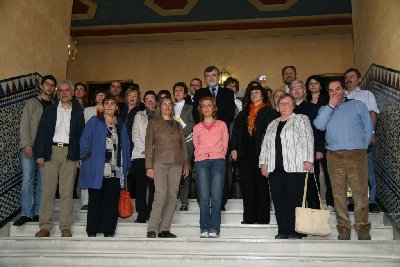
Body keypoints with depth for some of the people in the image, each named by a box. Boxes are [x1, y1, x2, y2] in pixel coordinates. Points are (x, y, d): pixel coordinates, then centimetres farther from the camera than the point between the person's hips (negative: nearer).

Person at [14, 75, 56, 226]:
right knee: (27, 179, -6)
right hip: (30, 147, -2)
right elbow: (24, 125, 1)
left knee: (42, 181, 2)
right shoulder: (32, 103, 7)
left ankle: (37, 213, 9)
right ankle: (26, 213, -1)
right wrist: (27, 144, -9)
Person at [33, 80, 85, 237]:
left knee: (67, 192, 0)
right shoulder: (49, 110, 12)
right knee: (48, 190, 1)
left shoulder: (78, 112, 10)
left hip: (70, 153, -1)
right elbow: (41, 133, 7)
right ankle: (45, 226, 7)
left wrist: (81, 156, -4)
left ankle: (65, 227, 6)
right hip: (50, 151, 1)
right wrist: (39, 154, -3)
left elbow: (82, 134, 6)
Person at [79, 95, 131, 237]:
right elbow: (84, 141, 0)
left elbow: (125, 146, 14)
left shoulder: (121, 125, 14)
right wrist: (86, 159, -5)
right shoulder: (94, 122, 3)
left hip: (115, 171, 3)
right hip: (97, 170, -3)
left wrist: (126, 166, 9)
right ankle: (92, 231, 14)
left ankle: (108, 231, 13)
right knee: (95, 201, 3)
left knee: (112, 202, 4)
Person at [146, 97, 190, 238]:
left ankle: (164, 229, 6)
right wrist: (149, 166, -6)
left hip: (176, 164, 4)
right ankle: (151, 229, -8)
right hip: (160, 163, -4)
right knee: (161, 195, -16)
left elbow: (183, 146, 20)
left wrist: (186, 164, 12)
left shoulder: (177, 125, 19)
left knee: (173, 196, -1)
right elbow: (149, 146, 3)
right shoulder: (153, 123, 9)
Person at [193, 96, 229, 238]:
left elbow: (225, 144, 12)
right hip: (201, 162, 1)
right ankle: (204, 228, 3)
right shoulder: (197, 128, 16)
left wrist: (218, 156, 4)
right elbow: (196, 146, 18)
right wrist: (201, 156, 5)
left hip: (218, 162, -1)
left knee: (216, 198, -6)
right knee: (204, 198, -4)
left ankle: (214, 229, 0)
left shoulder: (222, 125, 13)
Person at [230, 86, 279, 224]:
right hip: (245, 152, 5)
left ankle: (262, 217, 5)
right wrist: (234, 148, 4)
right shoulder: (244, 113, 19)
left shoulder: (269, 112, 4)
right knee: (247, 185, 4)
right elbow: (236, 131, 15)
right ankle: (249, 217, 10)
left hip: (261, 151, -4)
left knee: (261, 184, -2)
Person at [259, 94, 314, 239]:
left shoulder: (301, 119, 8)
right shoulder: (273, 124, 23)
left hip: (295, 167, -5)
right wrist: (264, 162, 12)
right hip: (275, 168, 5)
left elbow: (308, 139, -3)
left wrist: (308, 159, -12)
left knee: (294, 199, -5)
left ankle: (295, 231, 3)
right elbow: (265, 144, 22)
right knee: (278, 200, 3)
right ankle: (283, 231, 10)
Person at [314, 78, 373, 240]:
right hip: (334, 156, 2)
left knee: (360, 192, -6)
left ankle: (363, 228, 1)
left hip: (356, 155, -2)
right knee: (338, 193, 2)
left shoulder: (358, 105, 13)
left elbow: (368, 129, 11)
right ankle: (343, 229, 9)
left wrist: (361, 148, 5)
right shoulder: (324, 109, 17)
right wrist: (331, 105, -3)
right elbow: (319, 125, -4)